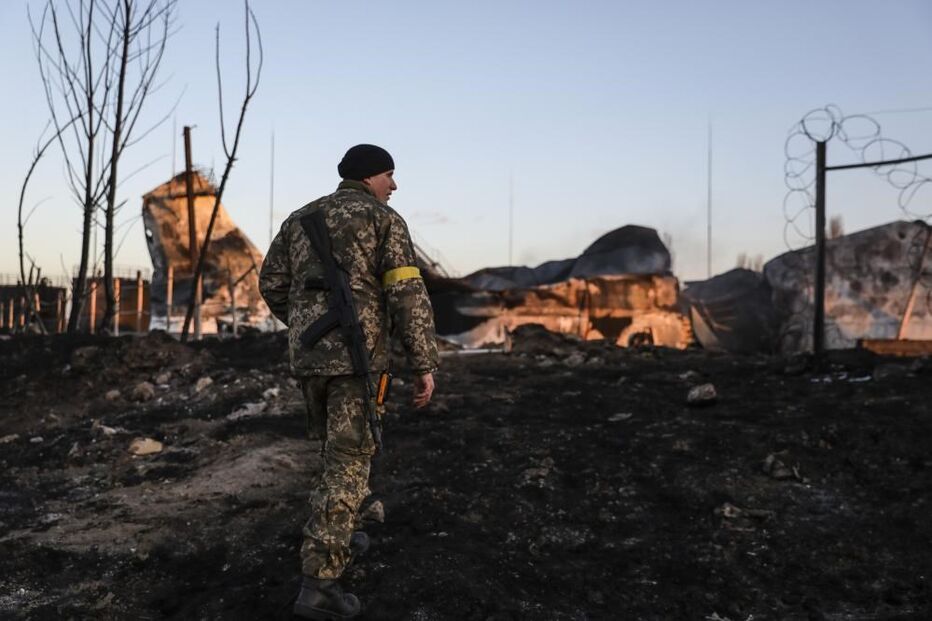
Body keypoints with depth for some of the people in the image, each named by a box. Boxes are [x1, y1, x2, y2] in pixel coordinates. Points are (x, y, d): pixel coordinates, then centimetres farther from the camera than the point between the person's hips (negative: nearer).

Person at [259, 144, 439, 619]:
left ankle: (334, 538, 38)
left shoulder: (300, 218, 17)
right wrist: (424, 364, -8)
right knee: (347, 463, -6)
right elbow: (408, 294, -11)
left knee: (339, 446, 26)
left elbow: (272, 283, 15)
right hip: (358, 356, -6)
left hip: (308, 355, 6)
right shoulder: (385, 220, -1)